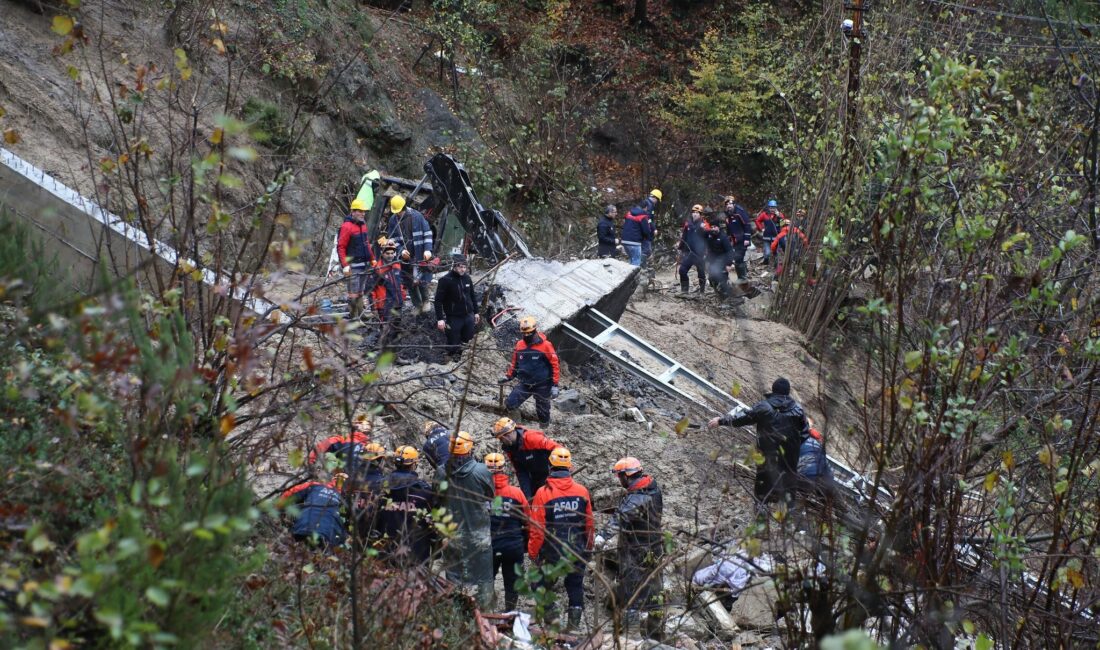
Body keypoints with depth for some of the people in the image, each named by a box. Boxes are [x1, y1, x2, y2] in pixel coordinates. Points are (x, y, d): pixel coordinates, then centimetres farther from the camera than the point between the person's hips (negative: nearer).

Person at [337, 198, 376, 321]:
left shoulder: (363, 225, 15)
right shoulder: (346, 227, -11)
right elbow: (340, 247, -14)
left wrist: (372, 259, 18)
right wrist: (345, 265, -18)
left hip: (365, 265, 8)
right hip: (353, 266, -8)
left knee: (360, 292, 12)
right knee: (353, 294, -8)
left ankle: (359, 316, 17)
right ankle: (352, 317, -5)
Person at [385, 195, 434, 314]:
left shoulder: (417, 216, -4)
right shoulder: (393, 221, 4)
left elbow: (427, 233, -1)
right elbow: (392, 239, 8)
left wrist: (427, 249, -11)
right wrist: (401, 250, -9)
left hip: (419, 255, -3)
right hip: (405, 257, 3)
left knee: (421, 281, -7)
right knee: (410, 283, 4)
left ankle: (425, 301, 17)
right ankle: (417, 306, 16)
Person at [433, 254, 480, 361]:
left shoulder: (467, 278, 4)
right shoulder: (445, 280, -13)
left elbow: (473, 296, 17)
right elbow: (438, 300, -13)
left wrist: (476, 312, 18)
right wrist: (440, 318, -18)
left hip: (468, 316, 5)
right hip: (454, 318, -5)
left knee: (469, 341, 11)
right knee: (453, 344, 0)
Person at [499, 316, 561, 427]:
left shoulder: (545, 345, -12)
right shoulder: (519, 345, 2)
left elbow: (555, 365, -9)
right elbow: (515, 364, 18)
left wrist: (555, 385, -11)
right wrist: (508, 376, 11)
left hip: (542, 385, -4)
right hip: (524, 384, 4)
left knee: (542, 412, 8)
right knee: (510, 404, -12)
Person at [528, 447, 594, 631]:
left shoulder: (543, 493, -13)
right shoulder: (582, 491, -2)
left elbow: (537, 528, -11)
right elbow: (590, 524, 5)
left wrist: (533, 553, -1)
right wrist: (589, 547, 19)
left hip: (552, 552, -3)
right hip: (577, 552, 3)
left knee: (543, 585, 13)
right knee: (575, 586, 15)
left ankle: (550, 619, 6)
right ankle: (574, 624, 15)